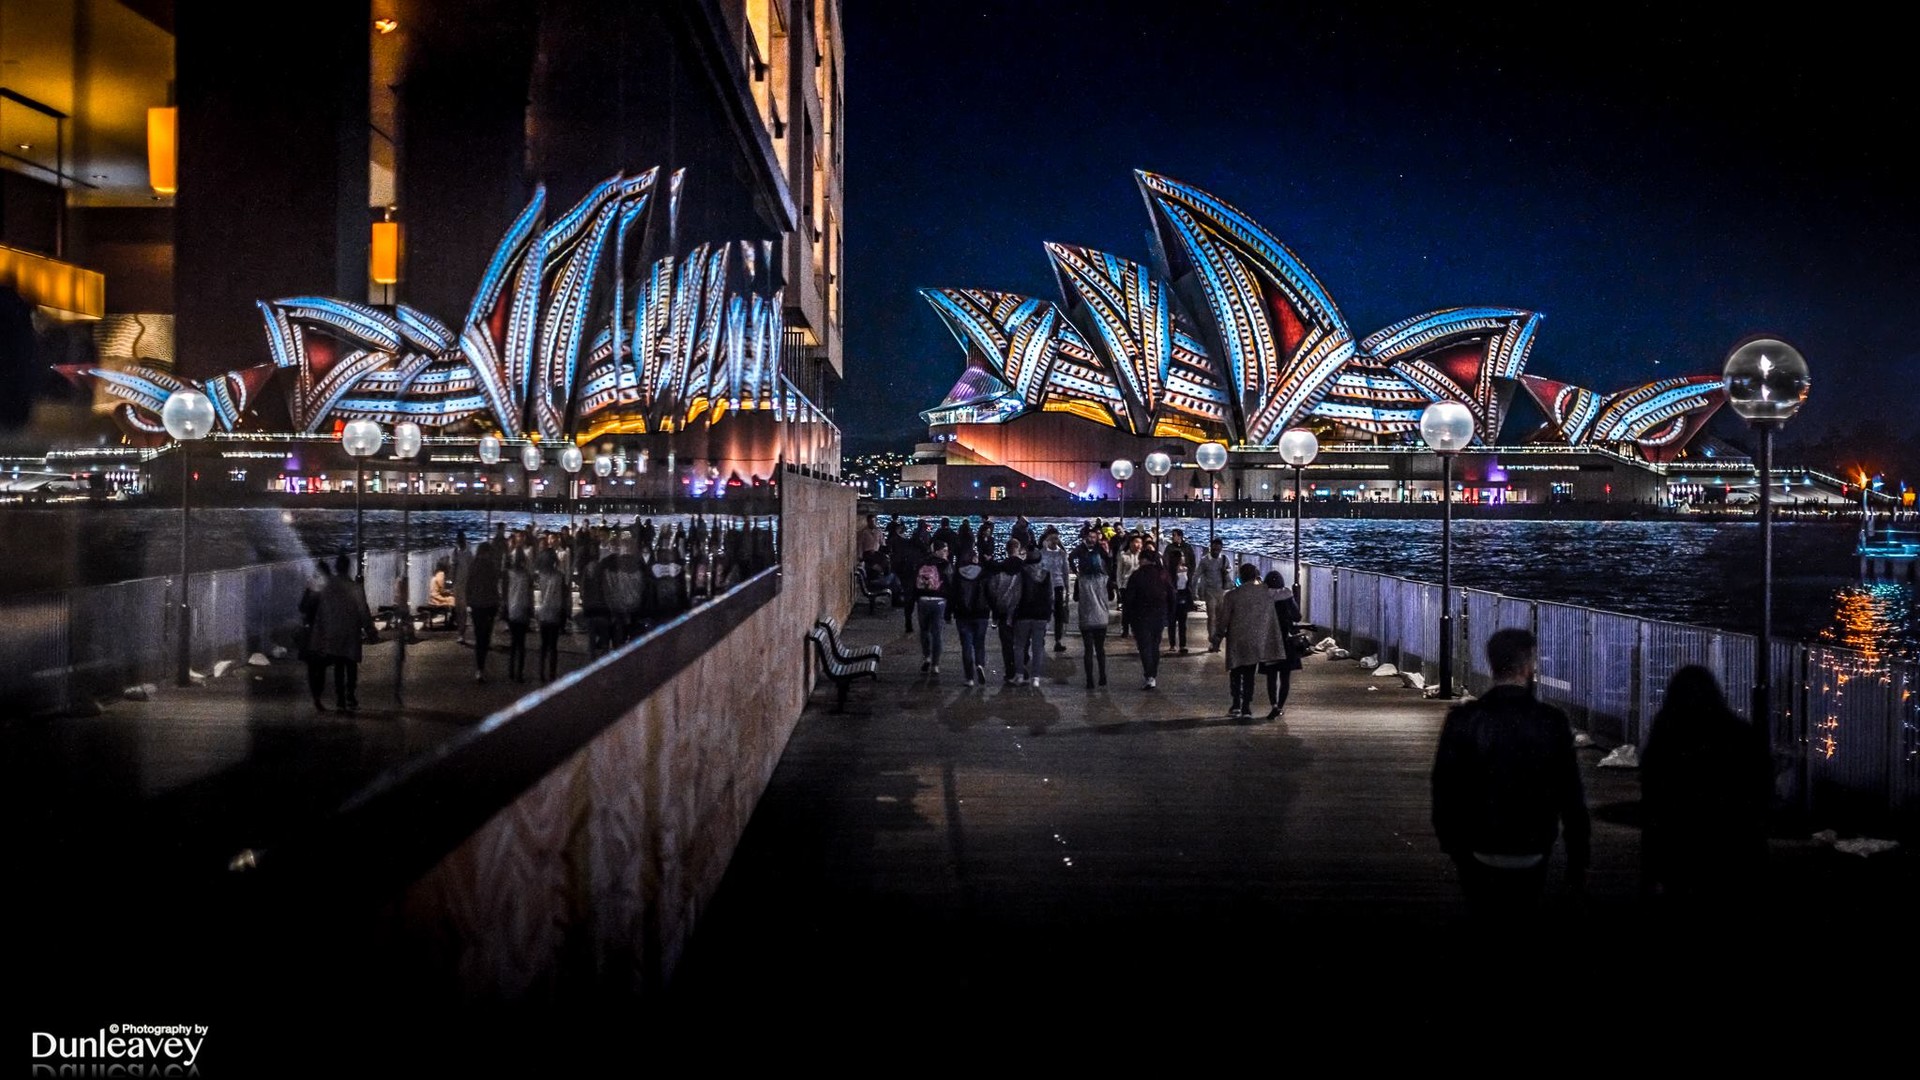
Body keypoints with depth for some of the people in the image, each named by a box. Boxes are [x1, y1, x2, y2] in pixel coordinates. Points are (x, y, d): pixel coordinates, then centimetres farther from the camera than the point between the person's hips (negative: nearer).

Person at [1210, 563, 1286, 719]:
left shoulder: (1232, 596, -10)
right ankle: (1246, 708, 7)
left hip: (1237, 642, -2)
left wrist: (1215, 642, 5)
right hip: (1257, 642, 2)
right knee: (1249, 674, 10)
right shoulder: (1266, 594, -1)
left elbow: (1222, 621, -6)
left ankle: (1236, 705, 5)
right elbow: (1273, 621, 5)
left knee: (1236, 673, 13)